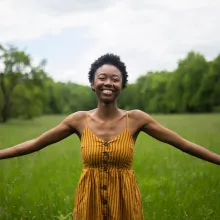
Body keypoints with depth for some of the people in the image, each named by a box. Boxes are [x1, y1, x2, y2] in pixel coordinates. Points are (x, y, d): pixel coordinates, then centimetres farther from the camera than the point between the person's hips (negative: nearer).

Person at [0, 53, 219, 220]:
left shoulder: (136, 118, -7)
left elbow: (184, 144, -4)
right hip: (90, 201, 1)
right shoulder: (80, 119, -5)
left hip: (125, 201, 0)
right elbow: (34, 144, 2)